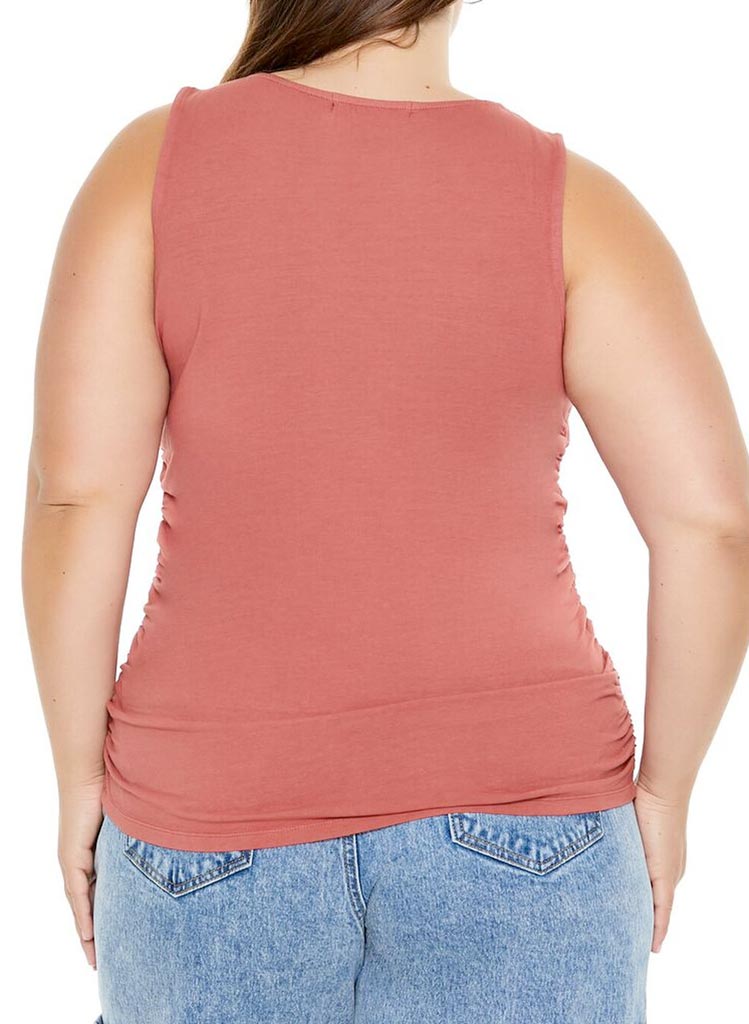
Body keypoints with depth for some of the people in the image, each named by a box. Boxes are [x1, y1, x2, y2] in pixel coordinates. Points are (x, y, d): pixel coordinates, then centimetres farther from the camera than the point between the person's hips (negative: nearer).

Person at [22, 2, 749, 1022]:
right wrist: (664, 789, 3)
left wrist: (78, 772, 1)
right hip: (514, 814, 0)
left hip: (216, 824, 1)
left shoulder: (155, 162, -5)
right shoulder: (570, 200, -6)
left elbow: (76, 495, -11)